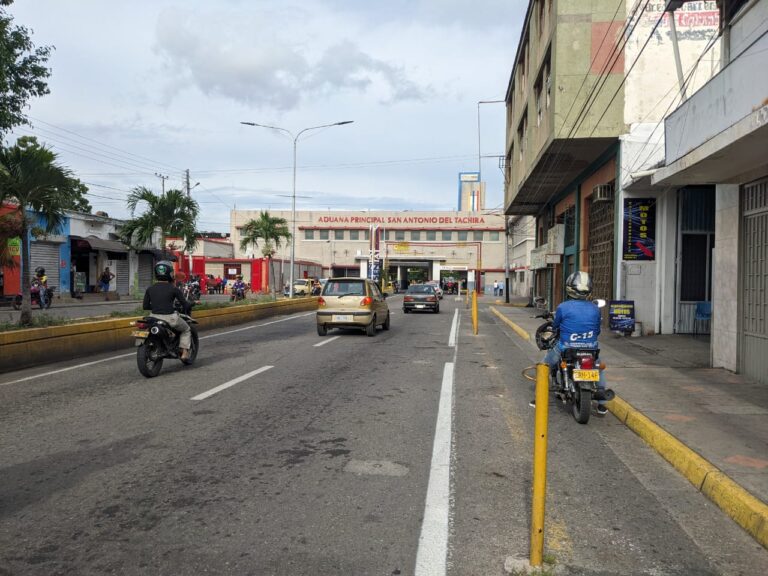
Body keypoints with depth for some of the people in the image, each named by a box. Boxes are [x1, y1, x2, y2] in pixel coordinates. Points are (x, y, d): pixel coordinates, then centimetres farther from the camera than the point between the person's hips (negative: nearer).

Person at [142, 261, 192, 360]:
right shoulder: (173, 289, -7)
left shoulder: (150, 289, 4)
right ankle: (184, 352, 11)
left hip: (154, 317, 4)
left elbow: (145, 306, 7)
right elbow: (186, 305, -6)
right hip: (170, 317, -4)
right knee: (186, 329, 22)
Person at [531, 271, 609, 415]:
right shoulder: (595, 309, -2)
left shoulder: (563, 307, -12)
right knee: (598, 367, 32)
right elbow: (597, 331, 11)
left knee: (546, 365, 24)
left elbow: (555, 326, 5)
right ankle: (601, 404, 31)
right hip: (590, 349, 3)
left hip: (566, 348, -2)